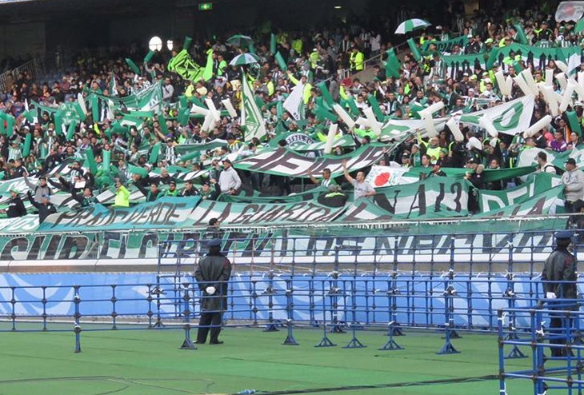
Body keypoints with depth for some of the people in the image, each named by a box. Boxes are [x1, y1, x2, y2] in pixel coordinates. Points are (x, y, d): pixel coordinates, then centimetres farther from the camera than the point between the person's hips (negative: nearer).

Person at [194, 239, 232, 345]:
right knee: (217, 316, 0)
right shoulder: (224, 261, -6)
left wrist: (204, 286, -5)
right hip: (219, 293, -4)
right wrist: (216, 287, -13)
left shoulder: (204, 261, 5)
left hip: (207, 293, 4)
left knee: (205, 316, 9)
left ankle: (201, 339, 9)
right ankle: (214, 339, -3)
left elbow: (197, 274, -2)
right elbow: (225, 276, -15)